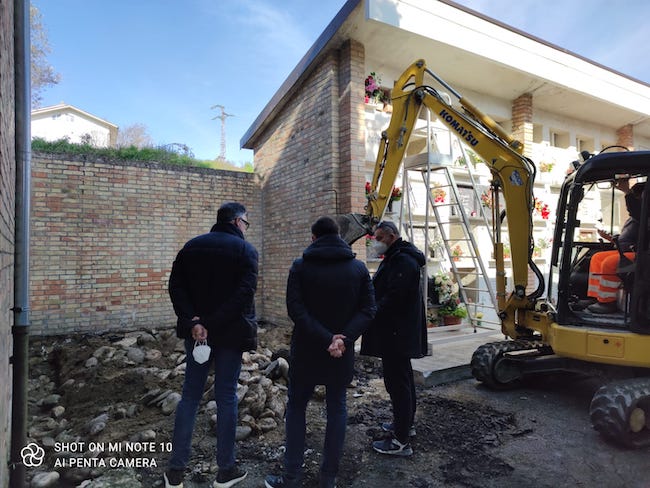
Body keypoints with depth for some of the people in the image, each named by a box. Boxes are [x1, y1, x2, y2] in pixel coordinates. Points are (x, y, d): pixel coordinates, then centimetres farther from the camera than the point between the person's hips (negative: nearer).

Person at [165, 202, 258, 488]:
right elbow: (245, 292, -20)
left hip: (196, 331, 4)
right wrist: (213, 324, -18)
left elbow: (176, 286, -3)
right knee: (226, 397, 7)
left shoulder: (191, 246, 7)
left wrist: (193, 321, -11)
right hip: (231, 332, -4)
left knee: (190, 395, 14)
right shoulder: (245, 249, -7)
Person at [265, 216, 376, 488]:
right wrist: (344, 338, -14)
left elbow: (296, 310, -16)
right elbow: (367, 310, -8)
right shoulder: (359, 268, -1)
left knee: (296, 407, 14)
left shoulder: (301, 266, -7)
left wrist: (327, 339, -17)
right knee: (337, 408, 15)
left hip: (306, 351, -1)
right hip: (343, 353, 2)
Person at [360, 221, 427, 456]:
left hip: (396, 333, -11)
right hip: (399, 332, 11)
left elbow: (393, 298, -26)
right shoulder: (395, 258, 16)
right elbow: (384, 292, 20)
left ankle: (401, 441, 5)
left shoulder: (403, 261, -19)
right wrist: (371, 309, 7)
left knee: (397, 381, -4)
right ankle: (406, 423, 37)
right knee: (403, 377, 21)